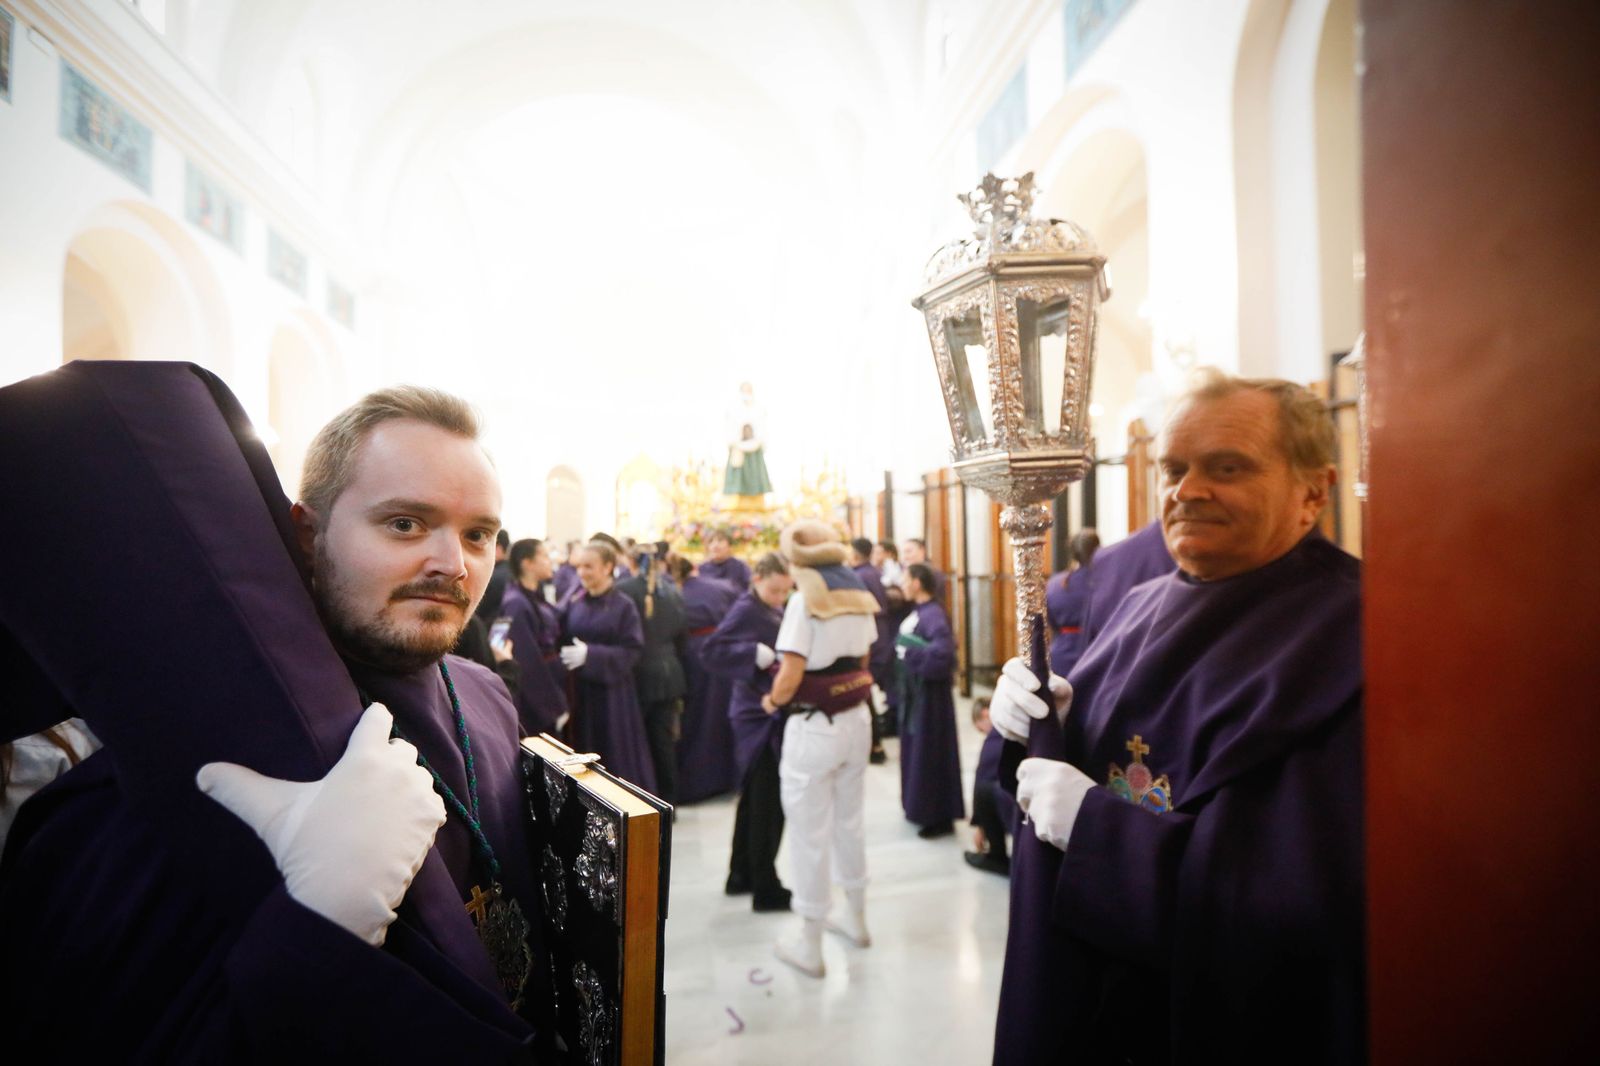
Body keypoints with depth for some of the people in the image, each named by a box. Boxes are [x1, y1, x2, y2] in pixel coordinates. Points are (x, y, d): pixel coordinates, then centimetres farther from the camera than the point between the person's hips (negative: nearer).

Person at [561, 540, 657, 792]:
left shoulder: (624, 606, -6)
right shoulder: (573, 603, 5)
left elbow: (631, 651, -12)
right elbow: (561, 642, 8)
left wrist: (590, 654, -22)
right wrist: (564, 656, -14)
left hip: (612, 694, -4)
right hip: (579, 692, 4)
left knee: (616, 760, 4)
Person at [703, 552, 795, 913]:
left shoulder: (774, 610, 11)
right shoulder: (745, 610, -15)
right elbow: (710, 651, -24)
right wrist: (754, 654, -31)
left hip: (773, 713, 9)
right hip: (759, 716, -9)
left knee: (754, 799, 18)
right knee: (767, 803, -2)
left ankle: (741, 875, 31)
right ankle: (766, 889, 10)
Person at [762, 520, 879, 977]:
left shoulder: (806, 599, -16)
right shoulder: (858, 593, 5)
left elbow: (790, 676, -19)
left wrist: (772, 701, -1)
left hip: (814, 728, -7)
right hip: (856, 719, 7)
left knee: (810, 833, 6)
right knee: (848, 820, 22)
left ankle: (809, 944, 21)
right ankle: (855, 917, 39)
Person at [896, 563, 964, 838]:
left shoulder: (933, 614, -20)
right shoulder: (917, 612, 8)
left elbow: (944, 649, -33)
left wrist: (913, 655, -22)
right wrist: (902, 650, -4)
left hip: (929, 693, -9)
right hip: (915, 689, 9)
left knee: (930, 751, -1)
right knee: (916, 748, 18)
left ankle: (940, 818, 11)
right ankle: (921, 806, 31)